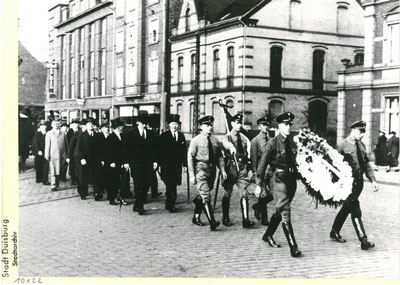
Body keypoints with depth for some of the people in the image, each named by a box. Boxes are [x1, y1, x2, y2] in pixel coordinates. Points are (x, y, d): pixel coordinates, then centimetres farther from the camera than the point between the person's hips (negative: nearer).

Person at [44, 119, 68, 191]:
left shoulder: (63, 134, 11)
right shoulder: (49, 134, 6)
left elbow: (66, 144, 12)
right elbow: (47, 145, 2)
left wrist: (66, 154, 4)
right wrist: (47, 155, -3)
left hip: (61, 155, 2)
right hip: (53, 155, -2)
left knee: (59, 171, 4)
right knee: (53, 171, -3)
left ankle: (57, 184, 14)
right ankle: (54, 185, 1)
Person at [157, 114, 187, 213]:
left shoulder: (181, 136, 11)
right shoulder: (163, 136, -1)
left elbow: (184, 151, 11)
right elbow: (159, 151, -3)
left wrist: (185, 164, 6)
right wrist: (159, 165, -8)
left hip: (177, 165, 4)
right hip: (166, 165, -4)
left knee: (173, 185, 8)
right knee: (170, 186, -10)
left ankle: (169, 204, 20)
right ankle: (170, 205, -3)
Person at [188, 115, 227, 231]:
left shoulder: (215, 141, 10)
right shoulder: (196, 140, -4)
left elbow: (219, 157, 14)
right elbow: (190, 157, -6)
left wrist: (222, 170, 1)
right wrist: (192, 175, -11)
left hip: (212, 170, 5)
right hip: (200, 170, -5)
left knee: (203, 196, 16)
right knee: (206, 196, -13)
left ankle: (196, 217, 36)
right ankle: (212, 222, -16)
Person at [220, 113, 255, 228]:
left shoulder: (243, 138, 12)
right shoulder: (227, 137, -4)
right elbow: (225, 143, -30)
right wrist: (231, 147, -51)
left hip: (242, 168, 3)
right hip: (231, 167, -3)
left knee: (244, 193, -5)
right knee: (227, 194, 7)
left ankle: (245, 220, -6)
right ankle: (225, 219, 19)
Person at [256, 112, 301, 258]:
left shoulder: (292, 143, 11)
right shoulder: (273, 143, -7)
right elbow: (263, 164, -7)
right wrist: (259, 184, -9)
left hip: (291, 179, 7)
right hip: (279, 179, -7)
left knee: (280, 211, 18)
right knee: (285, 213, -12)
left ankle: (268, 236, 38)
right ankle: (293, 248, -14)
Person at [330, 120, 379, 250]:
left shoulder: (361, 145, 11)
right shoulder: (342, 146, -11)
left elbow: (367, 164, 15)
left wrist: (373, 180, 6)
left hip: (359, 181, 8)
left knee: (346, 208, 18)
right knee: (355, 211, -10)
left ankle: (335, 232, 33)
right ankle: (363, 241, -10)